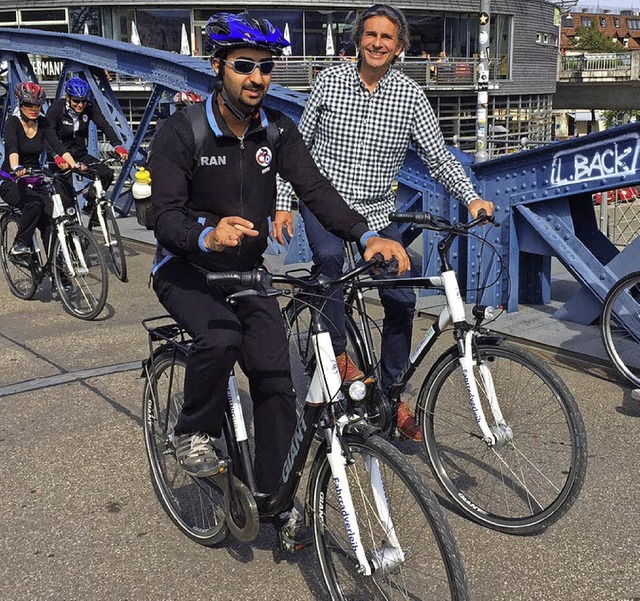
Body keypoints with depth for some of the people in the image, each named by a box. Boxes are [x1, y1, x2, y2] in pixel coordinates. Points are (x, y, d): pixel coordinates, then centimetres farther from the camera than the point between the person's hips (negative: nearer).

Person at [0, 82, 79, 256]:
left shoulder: (42, 123, 1)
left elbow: (58, 146, -12)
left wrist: (74, 165, -30)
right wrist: (16, 169, -50)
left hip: (34, 181, 4)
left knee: (50, 219, -13)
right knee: (34, 203, -33)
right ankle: (19, 245, -18)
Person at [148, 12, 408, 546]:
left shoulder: (277, 131, -4)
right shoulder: (182, 131, -17)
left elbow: (315, 189, -16)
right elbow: (166, 216, -24)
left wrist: (368, 235, -33)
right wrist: (209, 235, -48)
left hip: (248, 271, 4)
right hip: (186, 270, -4)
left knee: (276, 381, -6)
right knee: (222, 336, -35)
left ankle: (275, 501, 10)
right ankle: (194, 432, -6)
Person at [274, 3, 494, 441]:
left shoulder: (410, 96, -3)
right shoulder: (331, 81, -2)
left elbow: (439, 157, -4)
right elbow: (300, 145, 4)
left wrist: (471, 197, -21)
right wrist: (284, 204, -1)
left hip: (378, 210, 1)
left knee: (402, 298, -7)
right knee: (329, 256, -34)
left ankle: (392, 393, 12)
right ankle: (338, 351, -14)